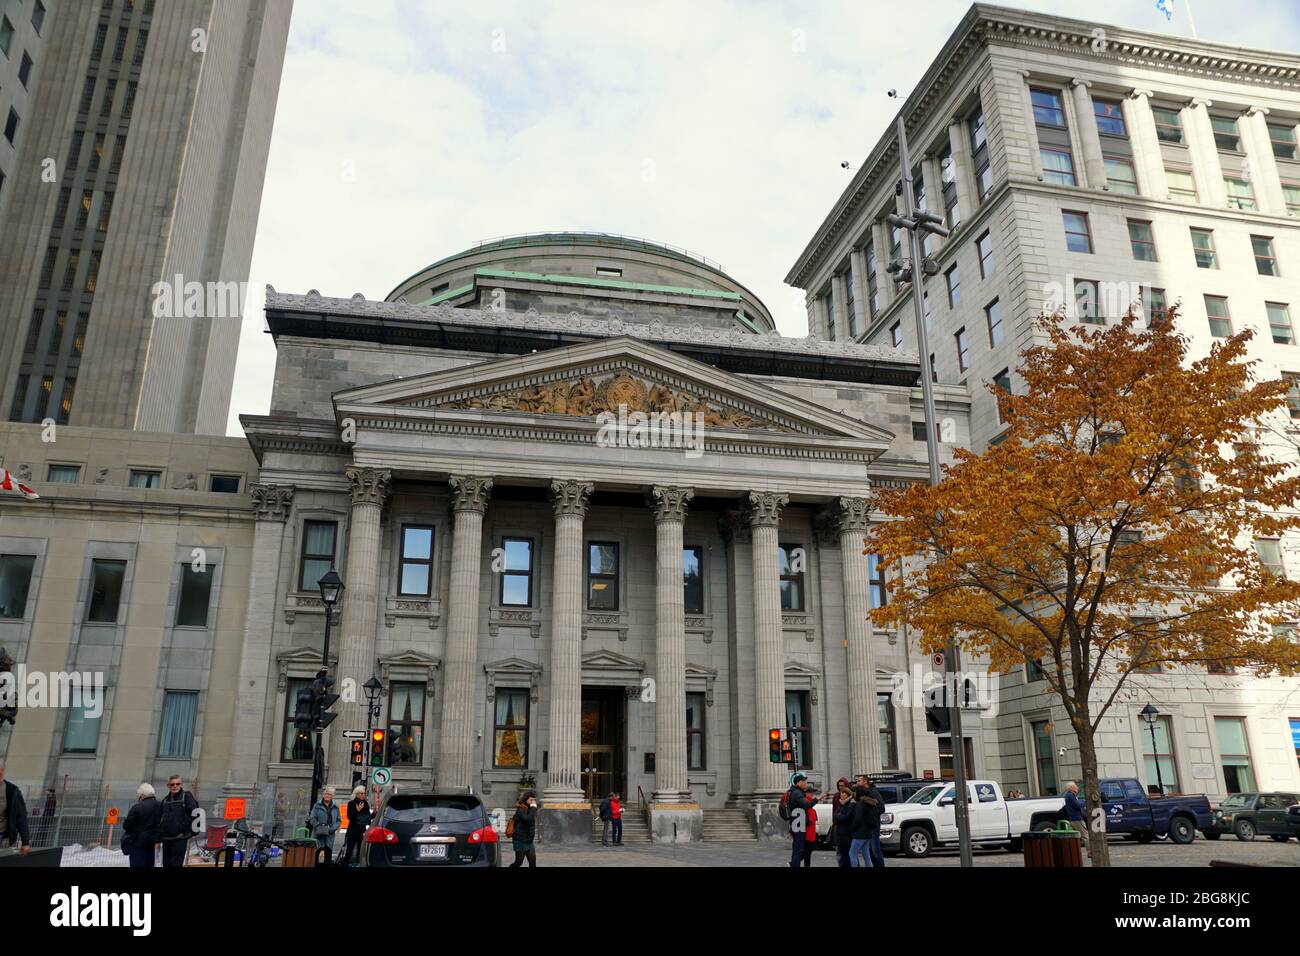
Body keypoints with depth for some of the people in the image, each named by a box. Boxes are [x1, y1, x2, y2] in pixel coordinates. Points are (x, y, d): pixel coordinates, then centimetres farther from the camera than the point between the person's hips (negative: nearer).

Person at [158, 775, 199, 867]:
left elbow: (194, 813, -9)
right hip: (166, 838, 6)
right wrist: (159, 836, 15)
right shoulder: (165, 800, 15)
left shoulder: (186, 796, -3)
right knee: (166, 863, 10)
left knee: (176, 863, -9)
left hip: (180, 838, -6)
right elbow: (160, 819, 21)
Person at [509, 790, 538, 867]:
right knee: (519, 862, 0)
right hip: (520, 840, -7)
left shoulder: (530, 809, 9)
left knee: (533, 861, -2)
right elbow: (528, 819, -32)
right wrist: (533, 807, -26)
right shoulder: (521, 809, -15)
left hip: (529, 841, 7)